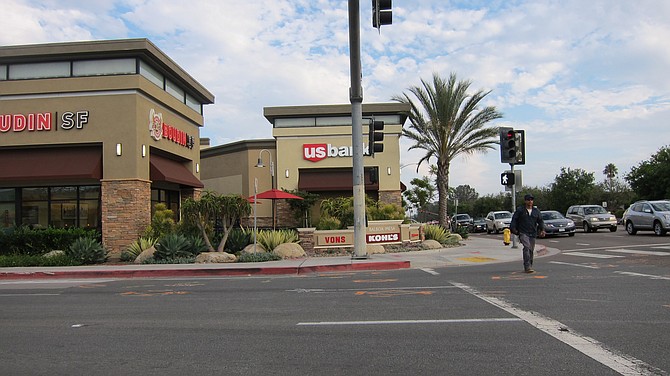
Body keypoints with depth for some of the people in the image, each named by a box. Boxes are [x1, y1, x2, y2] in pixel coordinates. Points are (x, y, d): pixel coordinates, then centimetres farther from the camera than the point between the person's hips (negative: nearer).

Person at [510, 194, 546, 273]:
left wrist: (542, 229, 1)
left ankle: (529, 267, 23)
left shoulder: (536, 211, 12)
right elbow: (514, 220, 3)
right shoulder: (520, 210, 1)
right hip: (523, 233, -5)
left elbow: (540, 221, 16)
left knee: (531, 250, 9)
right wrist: (513, 228, -8)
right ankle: (527, 267, -25)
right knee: (527, 247, -22)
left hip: (533, 234, 5)